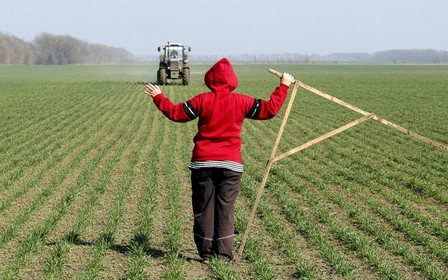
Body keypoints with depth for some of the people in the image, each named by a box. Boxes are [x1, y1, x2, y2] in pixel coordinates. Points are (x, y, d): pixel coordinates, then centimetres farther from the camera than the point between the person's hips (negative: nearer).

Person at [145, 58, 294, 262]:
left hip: (203, 163, 0)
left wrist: (158, 97, 16)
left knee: (203, 209, 8)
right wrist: (283, 86, 15)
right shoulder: (242, 102, -2)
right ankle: (223, 255, 4)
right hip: (230, 164, 0)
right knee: (225, 209, 4)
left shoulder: (202, 100, -3)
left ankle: (206, 253, 13)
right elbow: (270, 109, 3)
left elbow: (176, 113, 1)